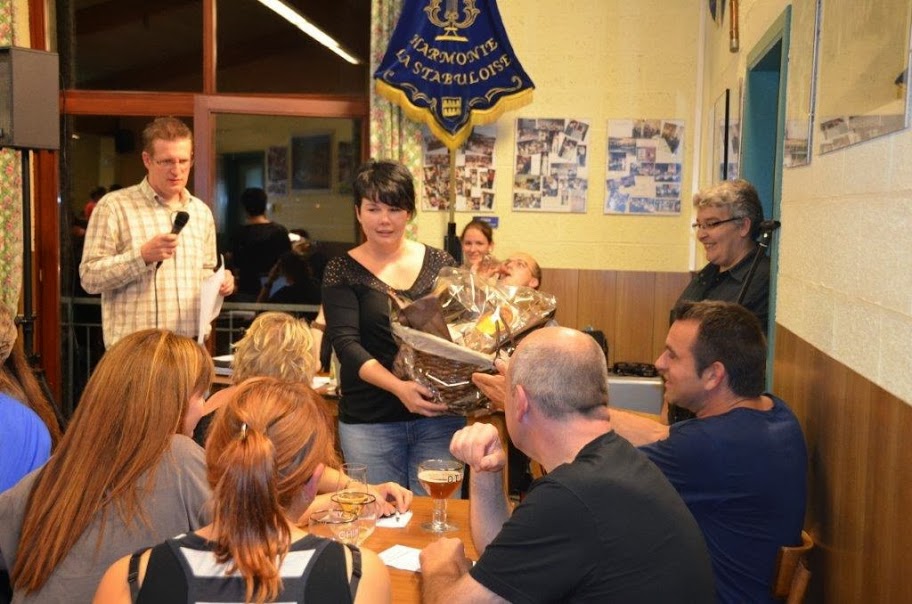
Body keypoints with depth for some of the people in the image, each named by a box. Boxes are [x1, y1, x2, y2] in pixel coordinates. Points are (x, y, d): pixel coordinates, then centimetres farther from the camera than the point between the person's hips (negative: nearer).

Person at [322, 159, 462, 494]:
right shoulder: (342, 271, 1)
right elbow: (346, 344, -10)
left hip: (440, 416, 2)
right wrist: (398, 387, -25)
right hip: (369, 421, -1)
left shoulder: (441, 264, 6)